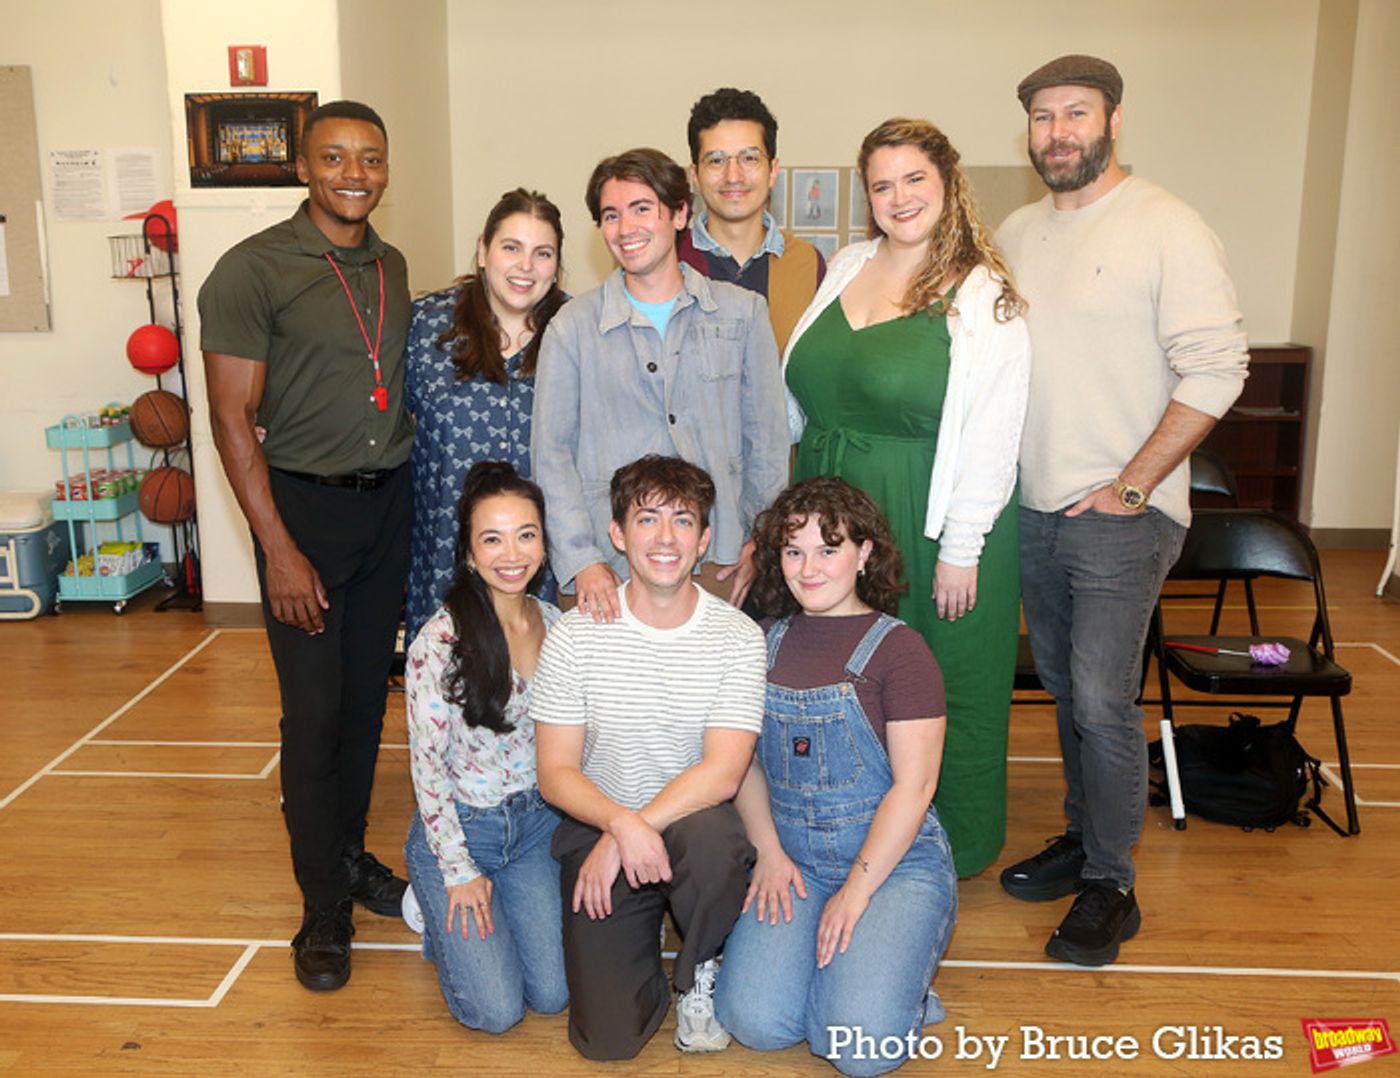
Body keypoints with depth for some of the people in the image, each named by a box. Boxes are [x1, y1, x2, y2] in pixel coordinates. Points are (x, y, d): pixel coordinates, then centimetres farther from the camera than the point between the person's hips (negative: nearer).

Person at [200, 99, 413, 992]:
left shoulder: (391, 268, 10)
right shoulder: (253, 270, -9)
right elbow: (232, 418, -12)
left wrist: (412, 496, 9)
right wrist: (280, 550, -15)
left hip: (390, 502, 5)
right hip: (304, 507, -5)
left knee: (369, 695, 12)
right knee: (315, 710, -1)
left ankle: (351, 853, 31)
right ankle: (324, 906, 14)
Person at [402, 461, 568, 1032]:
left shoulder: (557, 626, -4)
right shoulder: (439, 642, -20)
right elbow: (427, 765, -14)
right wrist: (459, 870, -10)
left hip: (536, 821, 4)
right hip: (459, 827, -4)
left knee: (554, 995, -3)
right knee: (496, 1010, -10)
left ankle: (459, 903, 24)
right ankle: (441, 907, 19)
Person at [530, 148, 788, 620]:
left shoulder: (742, 311, 7)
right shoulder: (573, 326, 3)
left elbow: (767, 435, 10)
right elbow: (551, 452, 1)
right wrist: (580, 560, -9)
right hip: (611, 566, -1)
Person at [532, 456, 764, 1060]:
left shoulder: (738, 637, -8)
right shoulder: (575, 635, -7)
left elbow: (722, 773, -15)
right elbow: (555, 773, -7)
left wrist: (625, 837, -23)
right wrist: (621, 823, -27)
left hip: (695, 820, 0)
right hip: (597, 824, 1)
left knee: (712, 841, -38)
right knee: (608, 1038, -10)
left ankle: (698, 973, -5)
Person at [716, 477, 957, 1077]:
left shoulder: (897, 650, -7)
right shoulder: (767, 645, 8)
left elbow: (913, 786, -10)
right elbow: (744, 760, 10)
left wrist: (856, 893, -14)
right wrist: (770, 853, -4)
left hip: (895, 859, -3)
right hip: (793, 862, 4)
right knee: (754, 1021, -16)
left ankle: (895, 962, 11)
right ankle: (825, 948, 12)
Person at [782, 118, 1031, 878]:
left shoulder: (983, 296, -9)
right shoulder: (846, 268, 9)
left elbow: (991, 433, -13)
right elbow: (802, 395, 16)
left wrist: (962, 547, -16)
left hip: (929, 521, -6)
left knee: (939, 687, 7)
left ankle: (949, 849, 28)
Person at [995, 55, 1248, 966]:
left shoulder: (1167, 229, -8)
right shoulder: (1017, 232, 11)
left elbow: (1214, 370, -13)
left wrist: (1129, 487, -15)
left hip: (1121, 515, -6)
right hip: (1036, 508, 6)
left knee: (1102, 701, -6)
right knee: (1065, 687, 15)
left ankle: (1109, 888, 11)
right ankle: (1083, 839, 32)